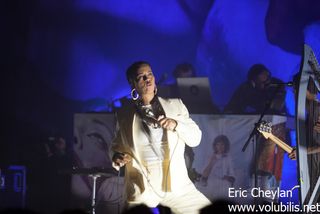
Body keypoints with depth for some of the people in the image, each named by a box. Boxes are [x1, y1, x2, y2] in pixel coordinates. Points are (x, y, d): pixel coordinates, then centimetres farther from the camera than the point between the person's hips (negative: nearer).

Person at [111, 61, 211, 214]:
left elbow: (195, 139, 4)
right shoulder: (124, 115, 4)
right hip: (141, 188, -1)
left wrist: (176, 125, -14)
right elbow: (117, 145, 16)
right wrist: (117, 157, -6)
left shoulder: (175, 105, 6)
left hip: (176, 184, 1)